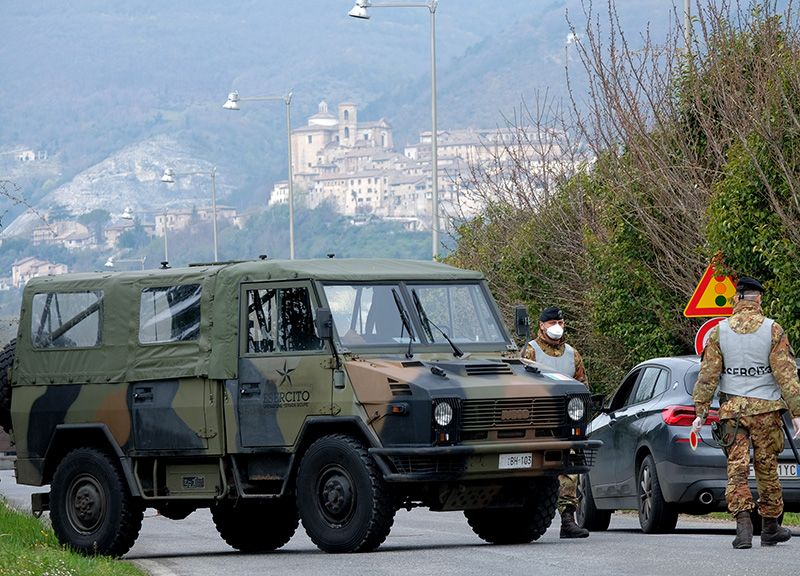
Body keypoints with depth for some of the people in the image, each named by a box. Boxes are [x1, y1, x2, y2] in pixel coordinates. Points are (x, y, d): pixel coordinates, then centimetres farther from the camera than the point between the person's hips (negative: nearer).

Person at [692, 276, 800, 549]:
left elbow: (707, 374, 0)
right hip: (765, 409, -1)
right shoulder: (773, 330, -4)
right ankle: (770, 528, 19)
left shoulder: (719, 331, 1)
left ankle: (743, 522, -17)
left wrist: (700, 411, 2)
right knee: (767, 468, 9)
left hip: (732, 409, 1)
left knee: (737, 468, -1)